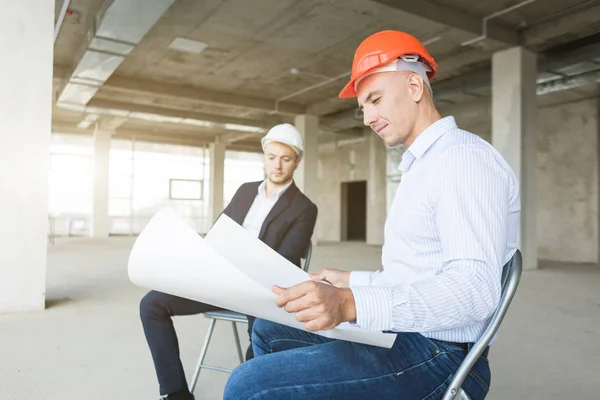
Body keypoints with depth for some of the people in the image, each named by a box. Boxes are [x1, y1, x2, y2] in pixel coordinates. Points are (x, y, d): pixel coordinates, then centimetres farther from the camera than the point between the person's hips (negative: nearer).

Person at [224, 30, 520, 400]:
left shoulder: (464, 156, -15)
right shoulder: (423, 165, 18)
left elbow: (474, 287, -27)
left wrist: (352, 304, -38)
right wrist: (353, 282, 19)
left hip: (435, 356, -10)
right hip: (400, 334, 10)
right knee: (268, 331, 18)